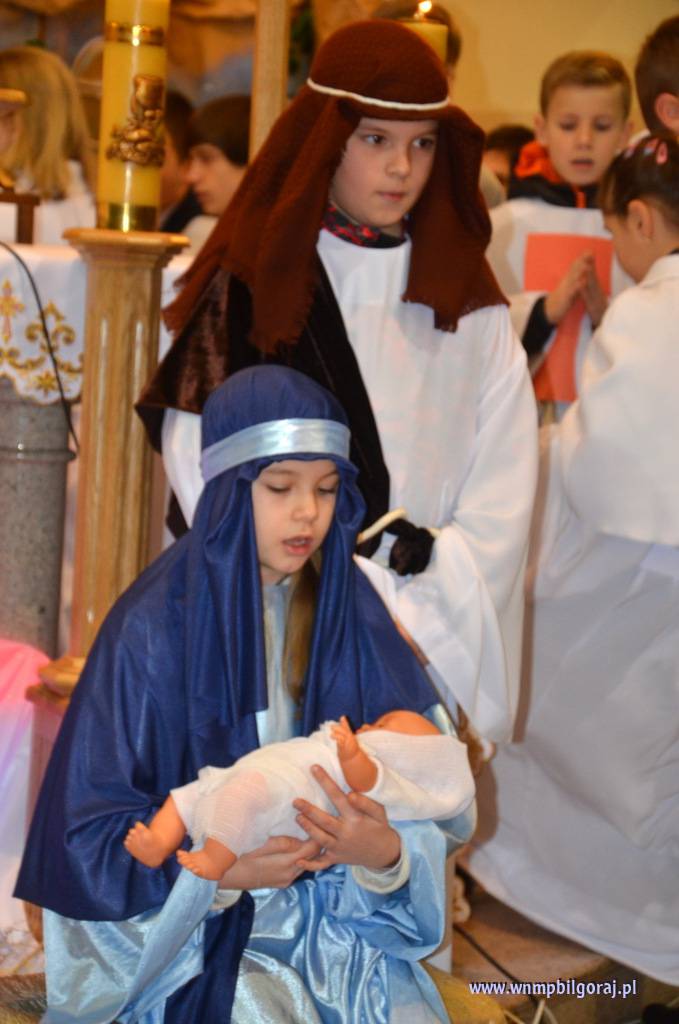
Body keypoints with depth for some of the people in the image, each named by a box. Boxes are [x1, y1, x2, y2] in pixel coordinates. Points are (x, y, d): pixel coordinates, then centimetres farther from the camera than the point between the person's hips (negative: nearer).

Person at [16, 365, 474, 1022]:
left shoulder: (349, 611, -2)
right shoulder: (155, 627, -13)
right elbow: (94, 829, -10)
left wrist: (385, 852, -26)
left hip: (335, 913, 3)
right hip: (195, 934, -3)